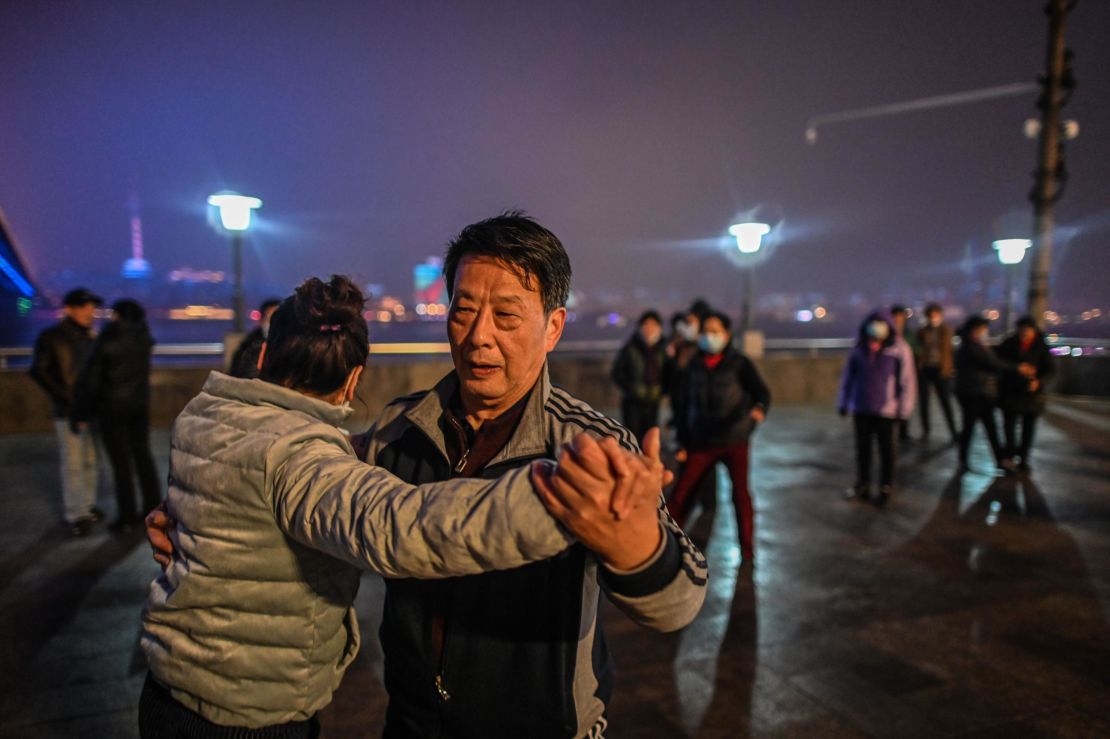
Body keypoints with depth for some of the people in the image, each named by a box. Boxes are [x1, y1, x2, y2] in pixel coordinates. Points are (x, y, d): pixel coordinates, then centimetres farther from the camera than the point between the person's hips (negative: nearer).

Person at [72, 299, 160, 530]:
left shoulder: (107, 340, -15)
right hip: (140, 404, 5)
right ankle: (153, 507, 19)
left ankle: (127, 516, 7)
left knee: (121, 461, 1)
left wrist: (79, 413, -6)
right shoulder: (143, 336, 0)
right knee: (142, 454, 14)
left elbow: (90, 379, -13)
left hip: (112, 407, -5)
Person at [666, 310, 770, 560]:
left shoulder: (740, 364, -5)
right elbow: (682, 404, 10)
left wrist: (759, 408, -41)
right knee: (680, 493, 2)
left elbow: (761, 392, -17)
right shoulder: (694, 366, 4)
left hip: (735, 440, -2)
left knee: (740, 492, -7)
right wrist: (683, 441, 8)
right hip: (701, 443, 3)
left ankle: (747, 548, 10)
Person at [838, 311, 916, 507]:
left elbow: (907, 382, -6)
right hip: (861, 410, 3)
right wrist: (843, 403, 10)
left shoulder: (898, 353, -9)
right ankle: (862, 485, 26)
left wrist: (903, 409, -7)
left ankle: (886, 488, 22)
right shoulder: (858, 352, 0)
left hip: (886, 411, -3)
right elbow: (848, 378, 9)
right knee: (862, 449, 12)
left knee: (887, 450, 8)